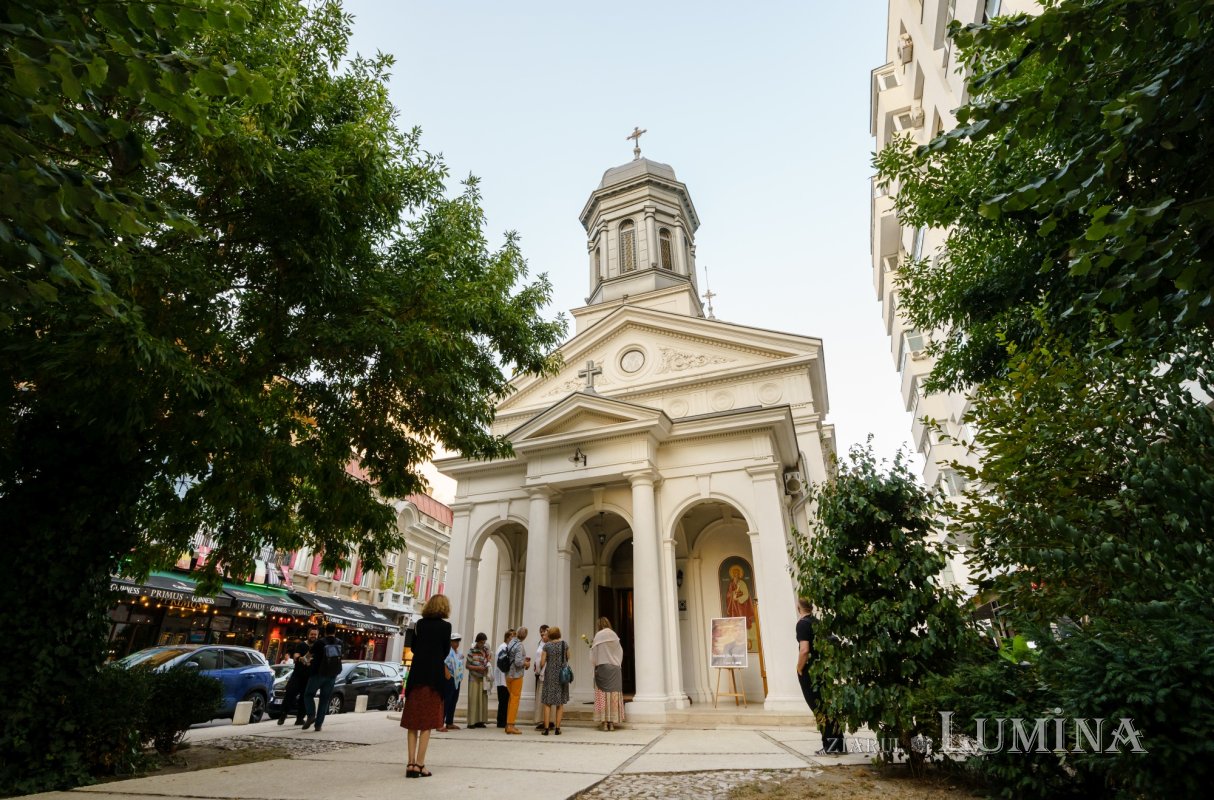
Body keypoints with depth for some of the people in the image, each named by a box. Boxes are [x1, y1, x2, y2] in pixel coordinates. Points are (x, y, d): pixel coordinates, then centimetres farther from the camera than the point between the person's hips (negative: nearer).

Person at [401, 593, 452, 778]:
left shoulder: (420, 624, 4)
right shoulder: (445, 626, -7)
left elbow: (413, 648, 9)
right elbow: (446, 651, -1)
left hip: (416, 676, 4)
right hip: (434, 677, -3)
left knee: (413, 722, 11)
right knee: (427, 724, 4)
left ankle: (411, 763, 10)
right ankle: (419, 764, 3)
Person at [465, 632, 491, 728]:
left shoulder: (486, 650, 7)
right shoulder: (472, 651, -7)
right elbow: (467, 665, -6)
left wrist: (487, 667, 0)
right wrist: (477, 668, -17)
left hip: (483, 678, 5)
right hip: (474, 678, -5)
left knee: (483, 699, 4)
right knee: (473, 700, -6)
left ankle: (480, 721, 11)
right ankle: (472, 722, 0)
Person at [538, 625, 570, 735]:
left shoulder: (546, 646, -8)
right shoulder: (565, 644, -3)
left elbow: (542, 662, -8)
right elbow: (567, 658, 10)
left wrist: (540, 670, 12)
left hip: (550, 675, -1)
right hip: (562, 675, 2)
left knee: (547, 702, 7)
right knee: (560, 703, 10)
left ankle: (546, 728, 4)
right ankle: (557, 728, 10)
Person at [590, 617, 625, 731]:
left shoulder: (598, 636, -5)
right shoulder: (615, 636, 3)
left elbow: (594, 657, -3)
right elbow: (620, 653, 9)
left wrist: (591, 648, 15)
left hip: (602, 667, -2)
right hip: (615, 669, 3)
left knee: (603, 694, 2)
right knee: (614, 694, 5)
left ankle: (604, 722, 0)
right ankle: (612, 722, 4)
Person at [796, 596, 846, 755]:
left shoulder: (802, 624, -16)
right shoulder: (818, 622, 8)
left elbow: (804, 650, -25)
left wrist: (799, 669, -12)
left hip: (809, 672, -8)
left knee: (819, 709, 0)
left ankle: (831, 746, 4)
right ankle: (838, 745, 20)